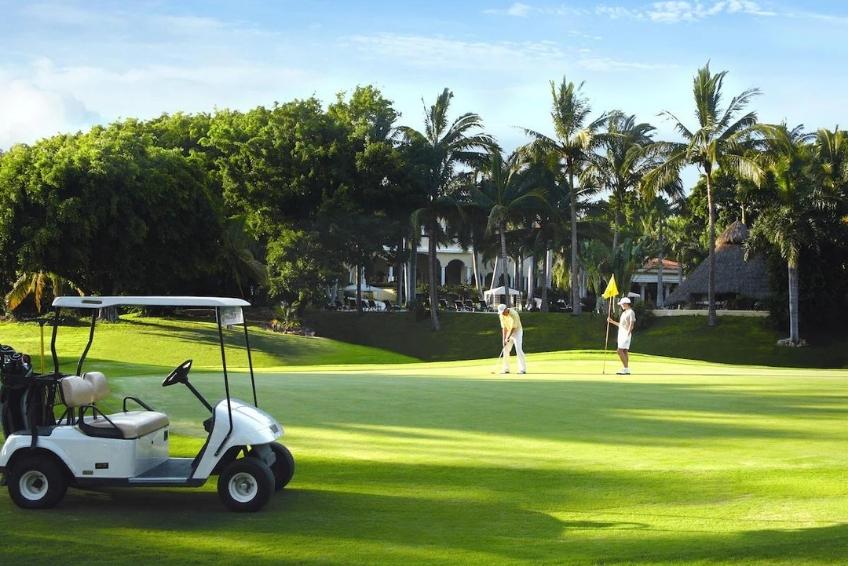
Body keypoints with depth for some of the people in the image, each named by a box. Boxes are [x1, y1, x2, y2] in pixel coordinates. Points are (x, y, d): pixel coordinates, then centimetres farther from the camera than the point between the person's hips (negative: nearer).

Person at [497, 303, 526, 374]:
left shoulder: (513, 314, -26)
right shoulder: (501, 315, -6)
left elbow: (513, 327, -24)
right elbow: (504, 328, -4)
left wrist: (508, 338, -21)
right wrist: (504, 339, -10)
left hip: (517, 331, -7)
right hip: (509, 332, 7)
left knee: (518, 349, -18)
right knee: (506, 350, 4)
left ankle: (523, 369, -20)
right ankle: (506, 369, 12)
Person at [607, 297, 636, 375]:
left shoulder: (631, 312, -10)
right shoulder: (624, 313, 19)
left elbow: (631, 324, -17)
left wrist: (627, 335, -23)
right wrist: (612, 321, 19)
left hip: (626, 334, -10)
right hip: (621, 334, 10)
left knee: (620, 351, -15)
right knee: (624, 351, 7)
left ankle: (626, 368, -15)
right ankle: (626, 370, 6)